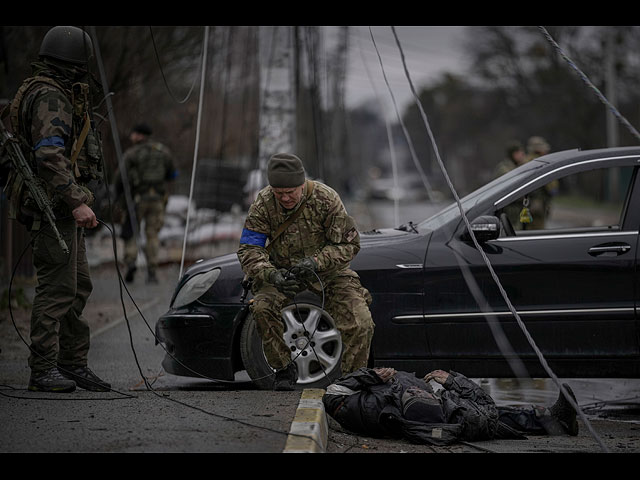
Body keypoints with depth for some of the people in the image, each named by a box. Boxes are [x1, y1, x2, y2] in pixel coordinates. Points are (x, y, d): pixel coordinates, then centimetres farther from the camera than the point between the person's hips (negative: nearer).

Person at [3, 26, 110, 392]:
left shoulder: (60, 95, 21)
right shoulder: (49, 97, -13)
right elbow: (49, 155, -24)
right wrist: (76, 202, -27)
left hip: (66, 209, 11)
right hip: (55, 207, -11)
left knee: (79, 286, 13)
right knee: (58, 287, -11)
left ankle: (73, 363, 18)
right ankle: (44, 370, -9)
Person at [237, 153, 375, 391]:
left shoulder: (325, 198, -19)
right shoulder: (262, 204, -15)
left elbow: (348, 244, -15)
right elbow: (249, 250, -17)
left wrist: (316, 261, -33)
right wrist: (272, 275, -37)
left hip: (328, 270, -1)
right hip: (284, 271, 1)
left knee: (360, 325, -20)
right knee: (262, 308, -29)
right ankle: (285, 369, -6)